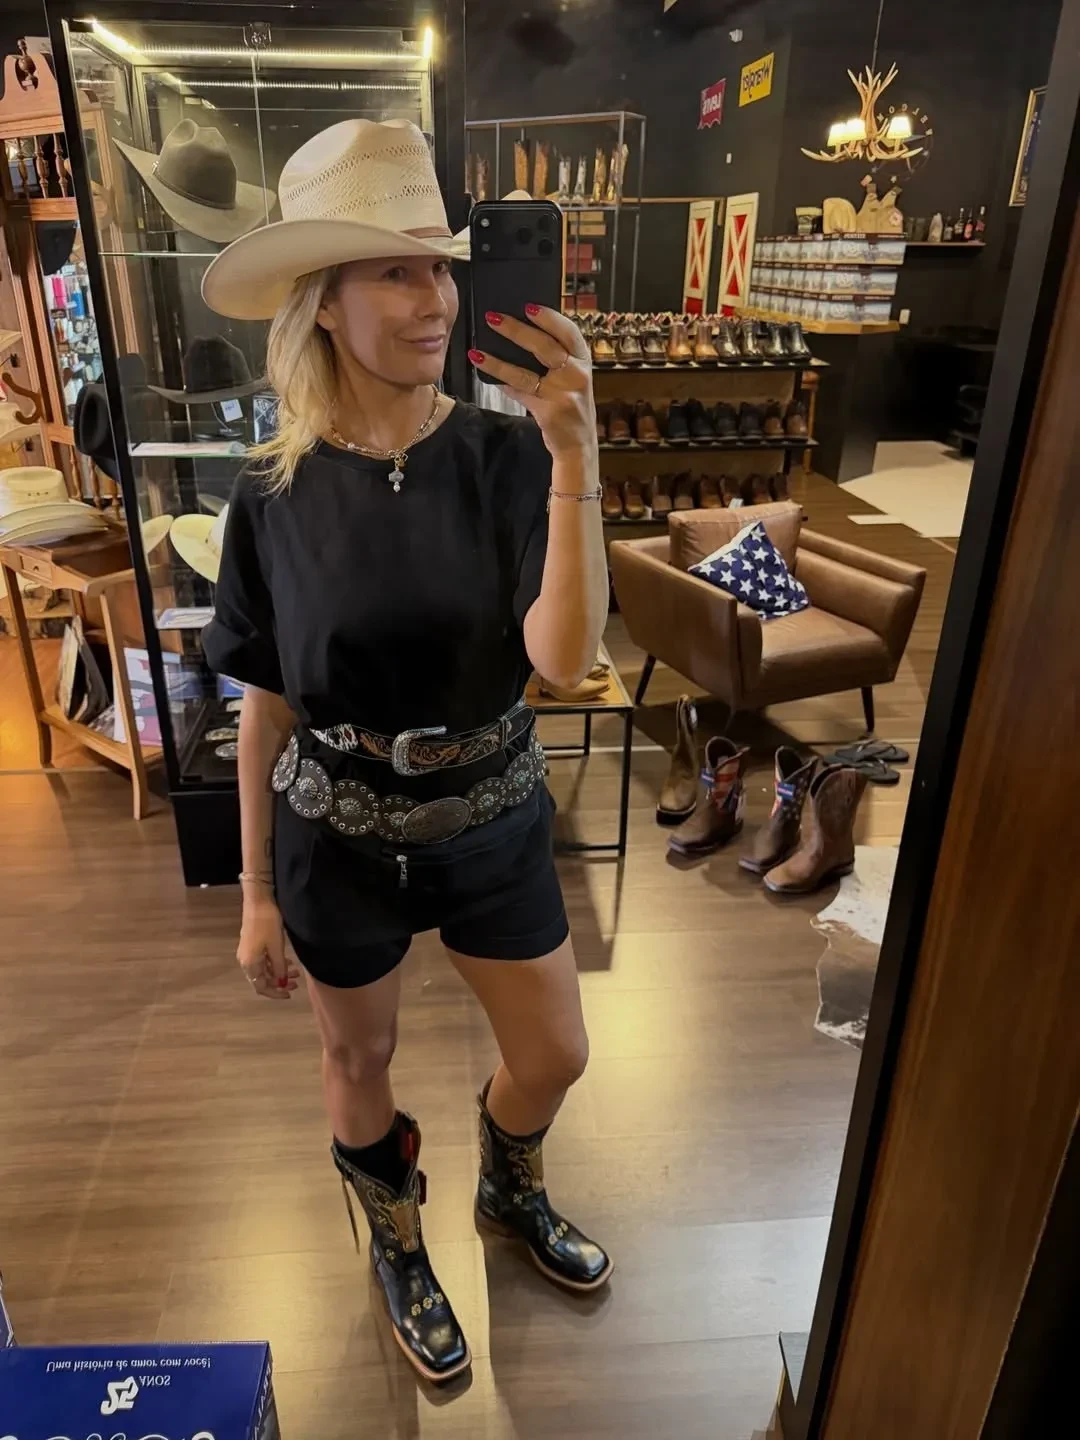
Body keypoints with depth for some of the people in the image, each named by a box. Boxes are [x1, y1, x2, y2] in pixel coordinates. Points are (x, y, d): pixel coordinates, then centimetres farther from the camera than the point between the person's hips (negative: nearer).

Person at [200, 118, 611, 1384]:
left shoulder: (503, 454, -11)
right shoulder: (276, 495, -11)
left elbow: (564, 656, -24)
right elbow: (266, 711, -5)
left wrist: (574, 452, -34)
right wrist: (257, 894, 0)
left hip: (493, 822, 1)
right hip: (338, 839, -1)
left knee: (555, 1056, 16)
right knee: (360, 1066, 20)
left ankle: (509, 1192, 53)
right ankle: (397, 1247, 53)